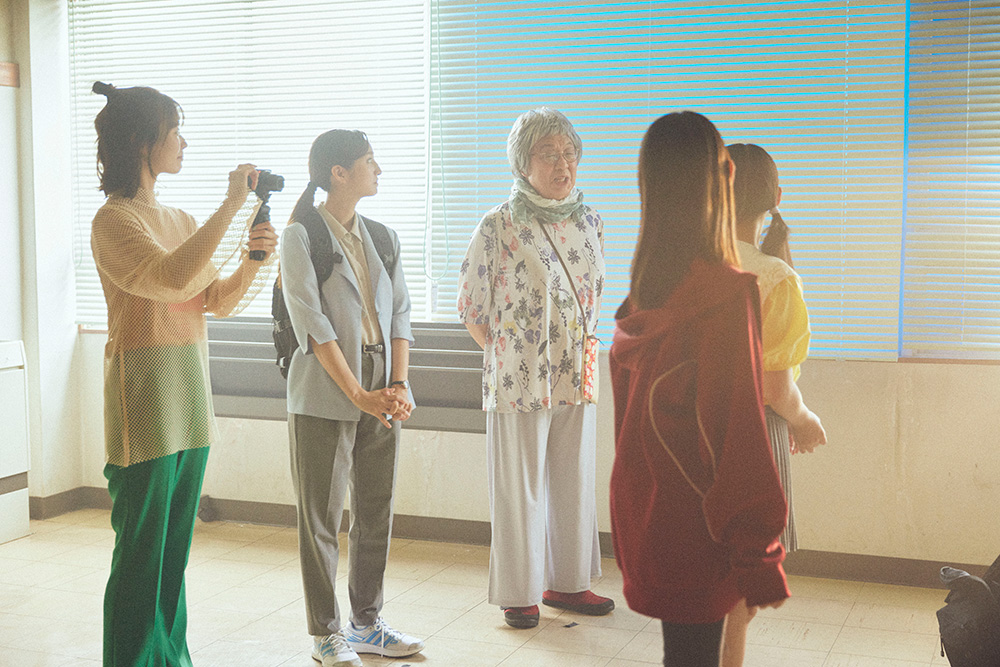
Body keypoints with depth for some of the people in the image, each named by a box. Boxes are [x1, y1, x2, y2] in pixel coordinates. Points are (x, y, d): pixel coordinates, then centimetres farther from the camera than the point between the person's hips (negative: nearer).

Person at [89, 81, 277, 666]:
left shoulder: (180, 221, 16)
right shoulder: (114, 220, -9)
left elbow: (219, 300, 15)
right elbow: (171, 278, -26)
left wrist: (253, 260, -4)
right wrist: (231, 207, -22)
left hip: (190, 398, 8)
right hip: (145, 399, -8)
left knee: (176, 551, 14)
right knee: (141, 555, -2)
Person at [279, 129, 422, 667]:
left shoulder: (383, 237, 13)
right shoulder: (301, 236, -4)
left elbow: (399, 314, 9)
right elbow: (311, 321, -11)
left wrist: (399, 385, -5)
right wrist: (358, 394, -16)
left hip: (382, 393, 6)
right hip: (325, 395, -5)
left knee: (376, 512, 10)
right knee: (322, 517, 2)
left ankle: (366, 624, 23)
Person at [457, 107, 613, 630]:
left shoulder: (588, 221, 6)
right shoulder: (499, 226, -10)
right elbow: (472, 309, -4)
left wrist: (588, 347, 8)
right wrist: (509, 356, -4)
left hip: (577, 376, 5)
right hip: (519, 379, -5)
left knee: (575, 481, 12)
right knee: (520, 488, 4)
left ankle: (567, 581, 28)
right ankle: (518, 593, 19)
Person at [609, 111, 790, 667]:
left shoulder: (642, 294, 5)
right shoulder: (727, 293, -19)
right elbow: (738, 432, -20)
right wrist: (762, 563, -13)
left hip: (643, 513, 8)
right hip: (694, 532, -8)